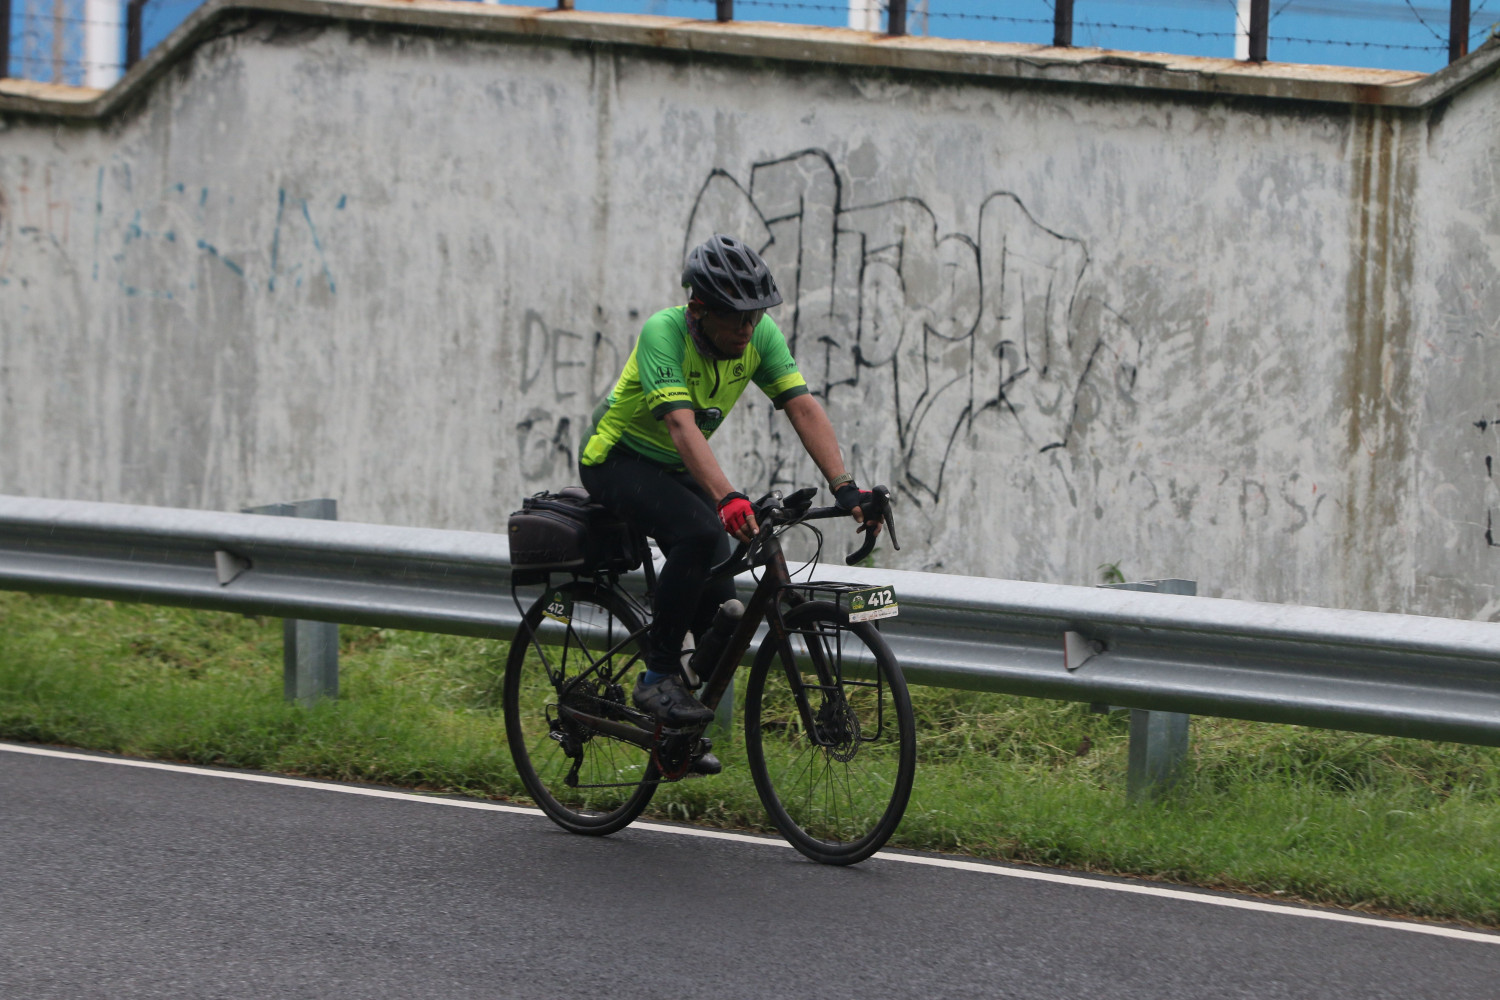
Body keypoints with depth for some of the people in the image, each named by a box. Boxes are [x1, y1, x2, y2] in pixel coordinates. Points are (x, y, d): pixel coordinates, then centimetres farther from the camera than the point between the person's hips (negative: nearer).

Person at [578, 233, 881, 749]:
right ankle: (658, 678, -21)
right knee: (700, 533, -33)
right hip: (618, 460, -6)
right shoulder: (663, 333, -31)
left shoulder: (761, 335, -15)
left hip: (675, 469, 6)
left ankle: (690, 734, 14)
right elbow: (681, 425, -43)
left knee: (719, 601, -7)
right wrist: (726, 498, -57)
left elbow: (804, 408, -21)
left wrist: (844, 488, -35)